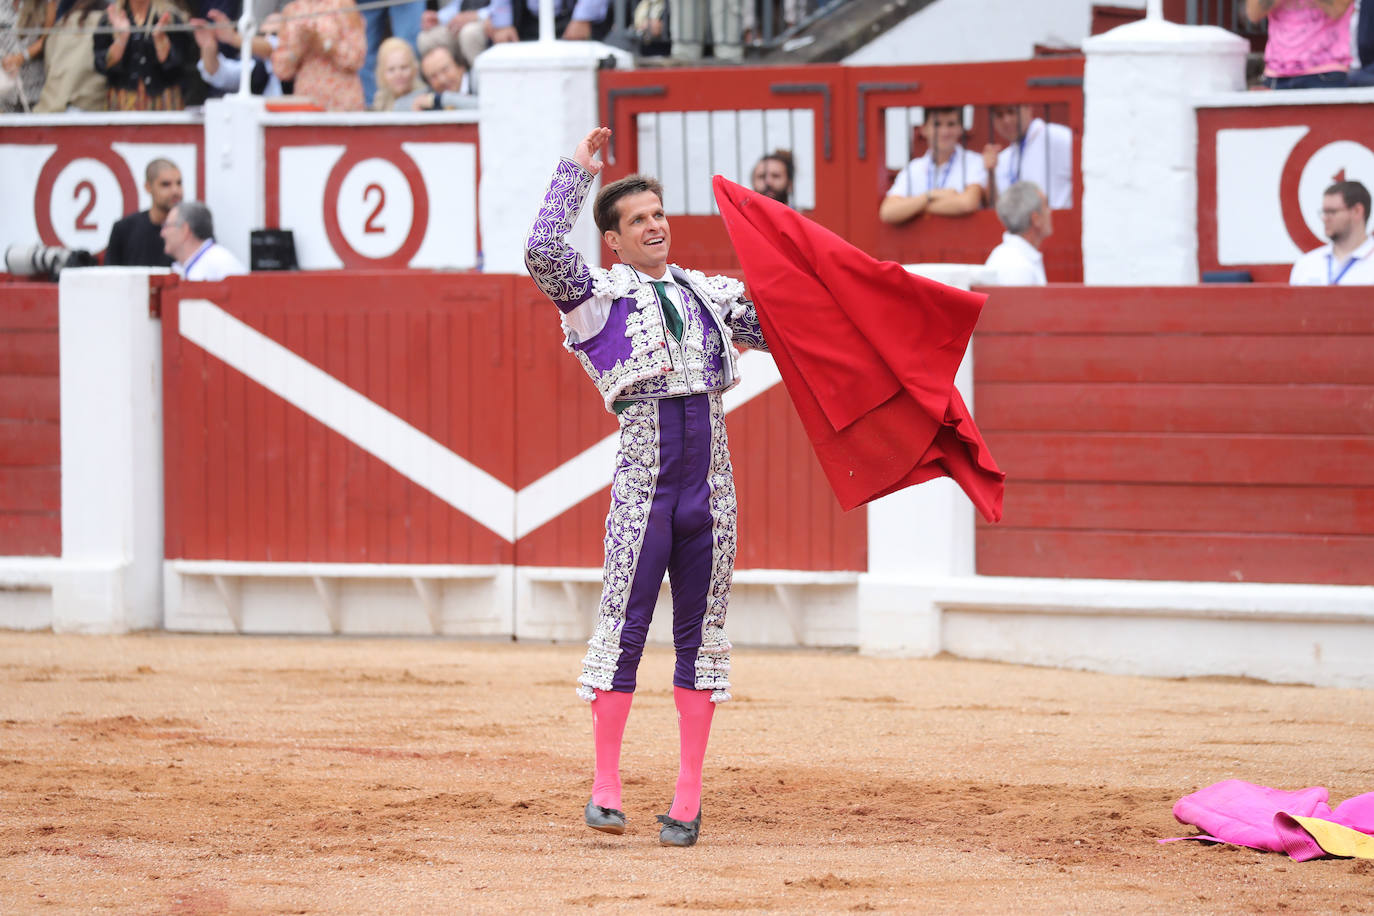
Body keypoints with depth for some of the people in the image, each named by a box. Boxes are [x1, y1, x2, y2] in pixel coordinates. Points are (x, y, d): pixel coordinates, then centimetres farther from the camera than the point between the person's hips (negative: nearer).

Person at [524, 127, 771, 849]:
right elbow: (544, 252, -12)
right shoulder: (598, 296, 4)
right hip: (643, 483, -4)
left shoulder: (711, 294, 17)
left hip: (710, 486, 4)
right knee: (623, 626, -5)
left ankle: (687, 799, 8)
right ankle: (605, 788, 4)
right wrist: (575, 171, -6)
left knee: (701, 634, 4)